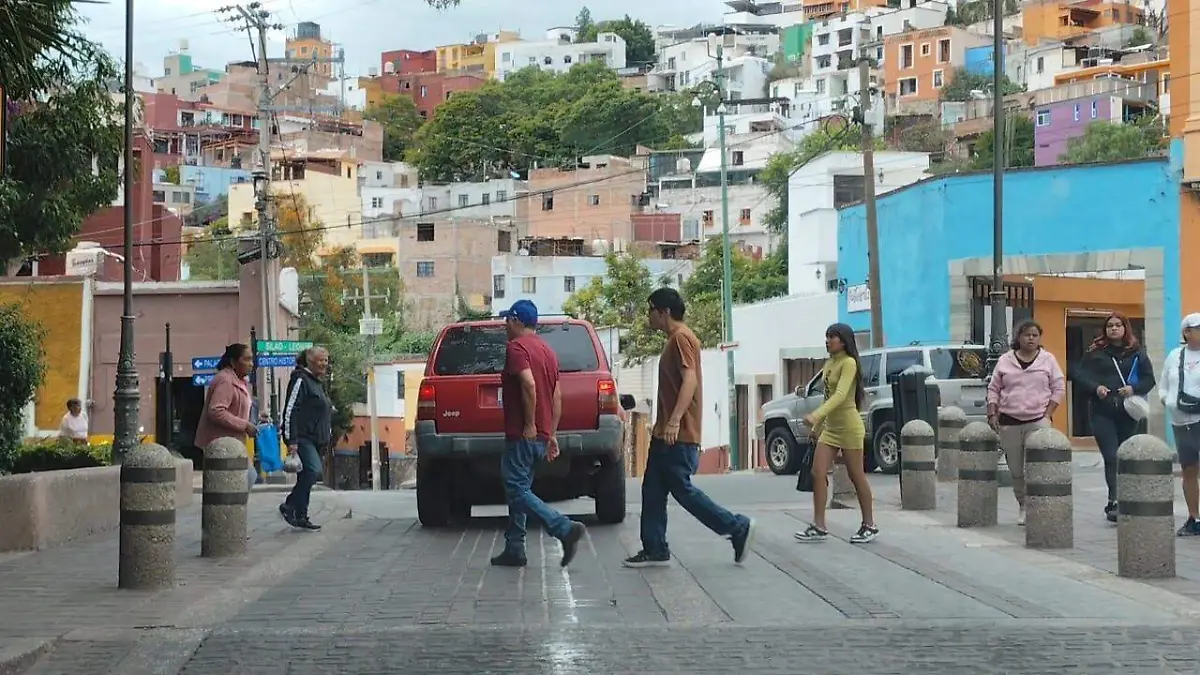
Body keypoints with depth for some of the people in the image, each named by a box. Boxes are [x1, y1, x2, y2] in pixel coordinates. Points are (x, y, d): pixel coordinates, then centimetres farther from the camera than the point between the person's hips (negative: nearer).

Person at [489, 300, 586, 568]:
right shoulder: (547, 351, 18)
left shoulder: (516, 347, -10)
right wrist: (551, 434, 18)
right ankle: (514, 550, 14)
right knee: (518, 490, 14)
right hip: (541, 435, 9)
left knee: (517, 491, -8)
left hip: (523, 434, -9)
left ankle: (565, 529, -20)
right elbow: (557, 397, 17)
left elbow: (529, 384, -25)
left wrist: (530, 425, -22)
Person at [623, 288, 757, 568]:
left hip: (679, 435, -10)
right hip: (666, 434, 10)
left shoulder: (681, 337, -13)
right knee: (652, 490, 7)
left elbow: (690, 380, -24)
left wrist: (674, 422, -32)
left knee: (682, 489, -7)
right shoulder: (674, 339, 19)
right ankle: (655, 550, 9)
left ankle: (738, 528, 0)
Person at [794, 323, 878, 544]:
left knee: (857, 477, 0)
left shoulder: (848, 363, -13)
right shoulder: (829, 363, 12)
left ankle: (869, 526, 11)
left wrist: (816, 415, -36)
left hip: (848, 427, -8)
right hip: (830, 427, 8)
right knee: (818, 474, -2)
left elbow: (840, 395, -26)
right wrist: (818, 424, 18)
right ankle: (818, 527, -3)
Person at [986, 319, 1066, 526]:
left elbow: (1059, 388, 5)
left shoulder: (1048, 360, 6)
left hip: (1038, 421, -3)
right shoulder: (1005, 361, 10)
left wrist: (1047, 414, -4)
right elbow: (994, 389, 13)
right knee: (1016, 470, 5)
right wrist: (992, 414, 2)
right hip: (1009, 422, 3)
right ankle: (1023, 507, 17)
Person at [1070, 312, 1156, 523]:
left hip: (1128, 412, 2)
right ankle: (1114, 501, -18)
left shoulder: (1136, 353, 8)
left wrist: (1134, 389, -12)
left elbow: (1149, 379, 7)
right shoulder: (1096, 352, 4)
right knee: (1111, 458, -12)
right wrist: (1095, 387, -13)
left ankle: (1115, 502, 17)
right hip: (1102, 412, -2)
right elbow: (1077, 374, 3)